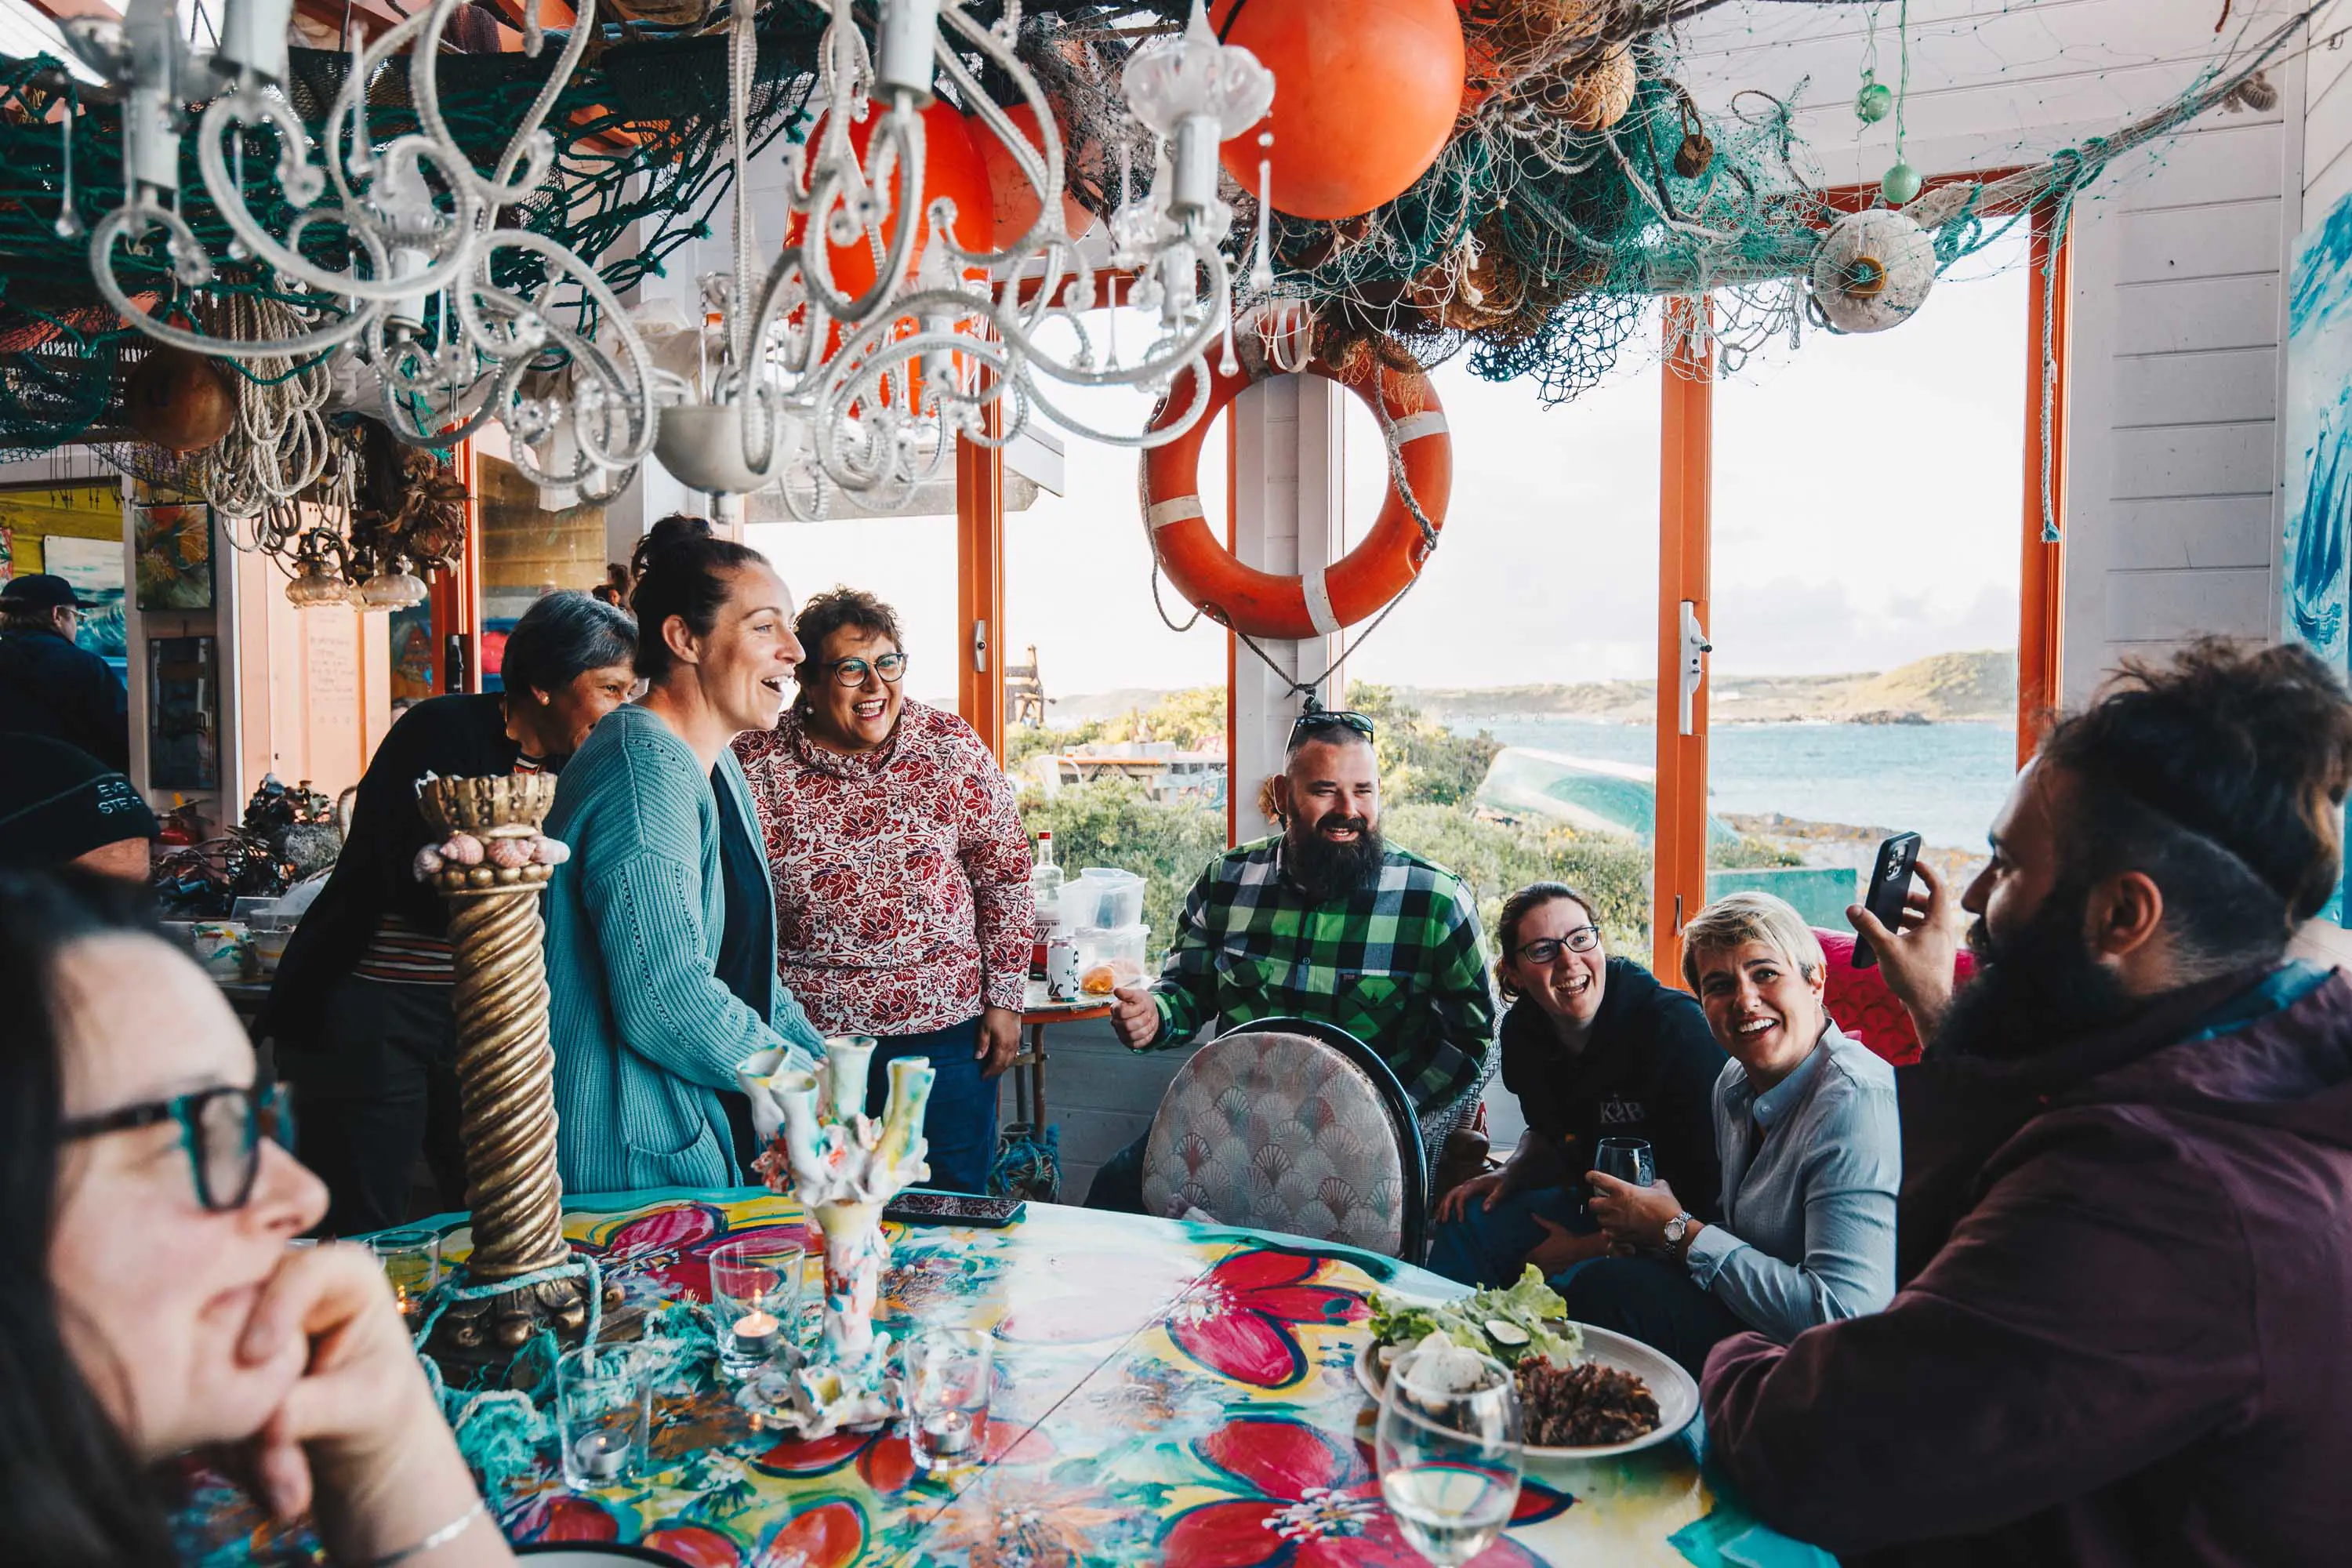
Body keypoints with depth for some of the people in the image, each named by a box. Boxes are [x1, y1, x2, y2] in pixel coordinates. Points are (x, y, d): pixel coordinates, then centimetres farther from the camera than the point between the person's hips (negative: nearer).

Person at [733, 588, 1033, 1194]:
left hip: (945, 1032, 1)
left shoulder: (952, 748, -2)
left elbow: (1005, 876, 4)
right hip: (807, 1039, 0)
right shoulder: (755, 766, -6)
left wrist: (1005, 1000, 3)